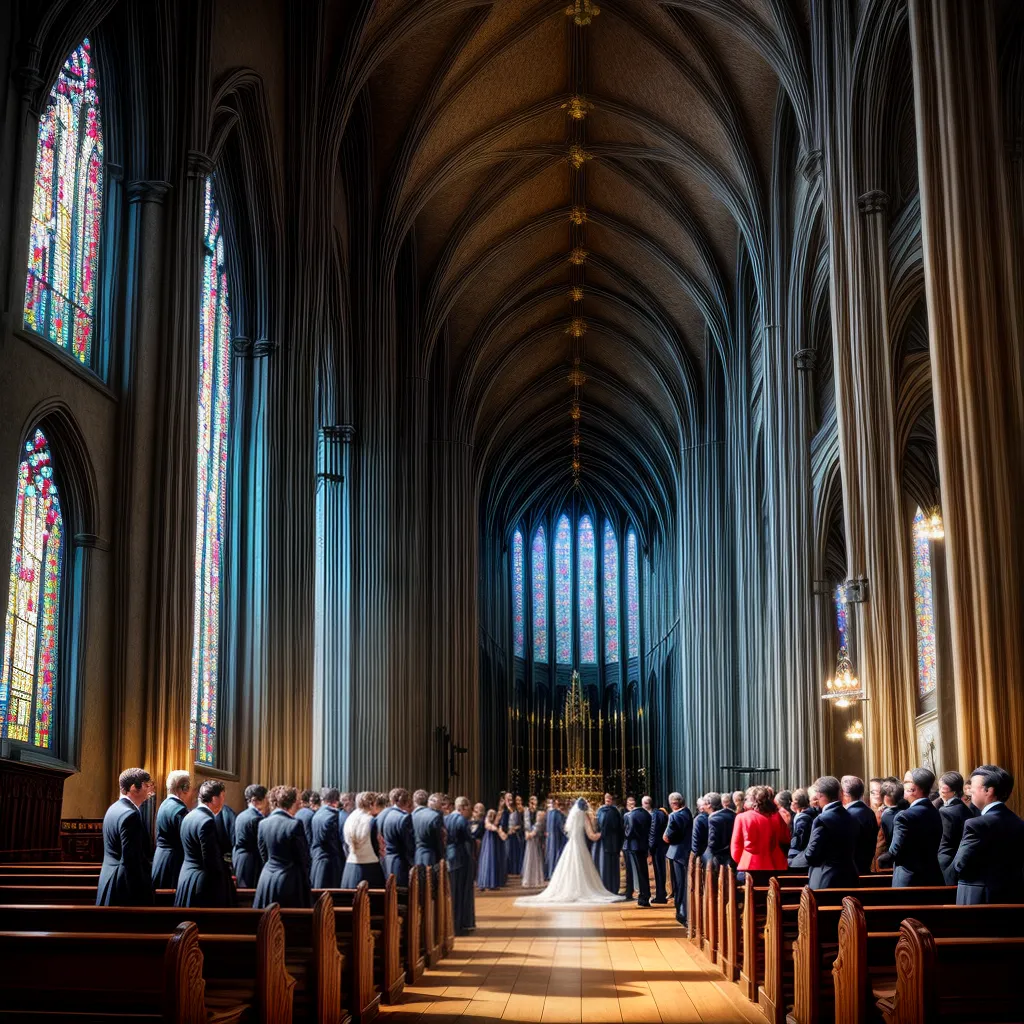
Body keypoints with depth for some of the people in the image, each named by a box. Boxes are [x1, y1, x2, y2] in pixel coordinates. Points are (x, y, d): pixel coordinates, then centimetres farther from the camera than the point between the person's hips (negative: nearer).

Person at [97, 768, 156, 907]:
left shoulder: (115, 808, 12)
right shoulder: (130, 815, -19)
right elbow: (131, 860, -21)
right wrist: (141, 894, -19)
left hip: (110, 879, 10)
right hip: (125, 886, -10)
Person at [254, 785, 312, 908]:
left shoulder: (263, 824, 3)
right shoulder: (295, 824, -14)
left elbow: (264, 856, 11)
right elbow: (303, 857, -7)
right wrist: (305, 878, 8)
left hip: (267, 879, 6)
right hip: (289, 880, -6)